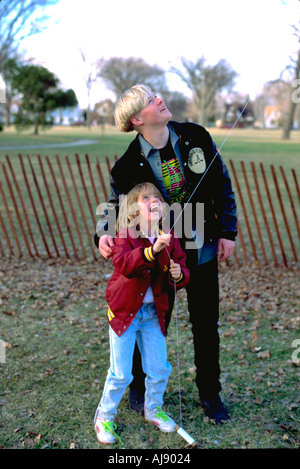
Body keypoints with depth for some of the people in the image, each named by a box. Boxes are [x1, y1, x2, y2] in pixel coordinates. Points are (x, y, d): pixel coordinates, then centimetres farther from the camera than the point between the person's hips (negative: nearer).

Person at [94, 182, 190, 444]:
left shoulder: (169, 239, 0)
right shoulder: (126, 236, -14)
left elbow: (182, 269, 4)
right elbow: (123, 263, -33)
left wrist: (179, 274, -20)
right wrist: (151, 250, -48)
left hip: (153, 313, 4)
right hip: (125, 311, -4)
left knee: (159, 369, 13)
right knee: (121, 373, 2)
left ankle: (153, 409, 40)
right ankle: (104, 417, 25)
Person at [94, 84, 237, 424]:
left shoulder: (196, 137, -7)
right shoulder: (128, 166, -15)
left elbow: (222, 185, 2)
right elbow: (115, 206, -4)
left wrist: (227, 231, -2)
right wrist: (104, 234, -26)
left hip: (202, 251, 3)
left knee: (206, 326, 14)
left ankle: (209, 393, 34)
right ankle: (139, 388, 37)